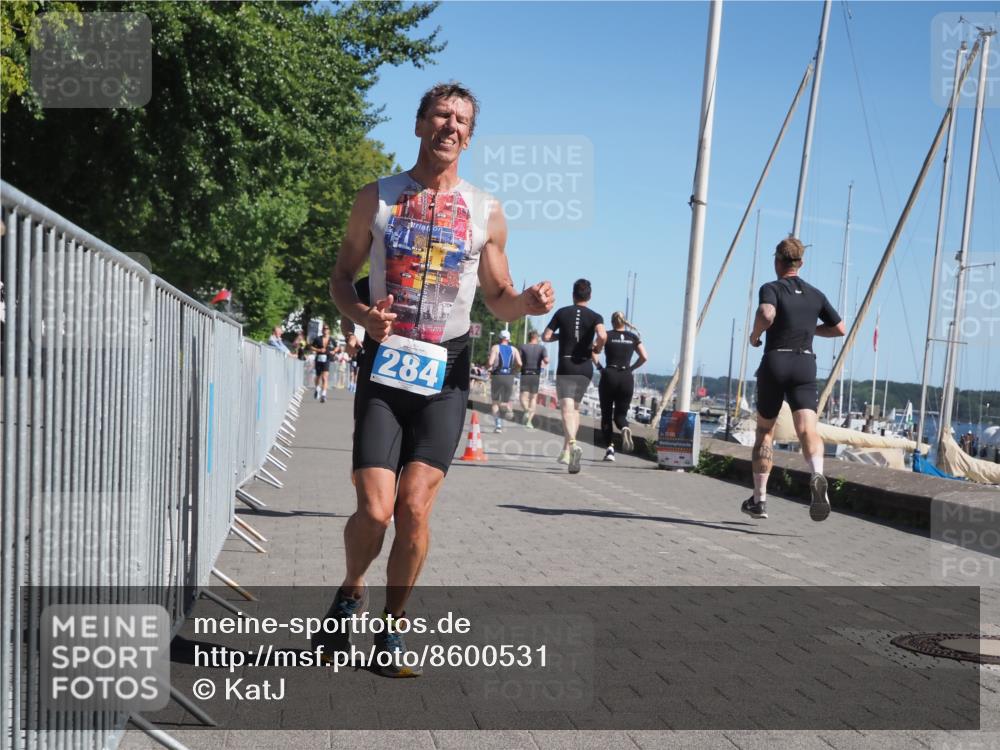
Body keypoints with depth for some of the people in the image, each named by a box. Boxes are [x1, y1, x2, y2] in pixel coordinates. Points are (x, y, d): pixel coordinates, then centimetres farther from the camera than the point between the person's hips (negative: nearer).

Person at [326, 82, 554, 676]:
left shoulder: (486, 213, 7)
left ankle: (393, 628, 13)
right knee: (375, 510, -9)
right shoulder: (377, 198, 6)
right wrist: (362, 316, -11)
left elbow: (500, 300, 13)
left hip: (445, 372, 1)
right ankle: (350, 594, 22)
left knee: (415, 507, -7)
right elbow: (342, 277, 11)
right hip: (385, 366, 0)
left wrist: (528, 303, -11)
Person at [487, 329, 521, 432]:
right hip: (509, 377, 2)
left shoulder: (495, 347, 1)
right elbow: (519, 364, -4)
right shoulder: (514, 349, 8)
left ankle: (498, 424, -3)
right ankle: (508, 408, -18)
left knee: (495, 402, 11)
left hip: (497, 376, -2)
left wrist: (487, 366, 10)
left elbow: (490, 363, -12)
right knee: (505, 401, 17)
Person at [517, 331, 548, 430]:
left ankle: (527, 410, -35)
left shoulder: (522, 347, 1)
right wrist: (543, 364, 10)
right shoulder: (541, 348, 1)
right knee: (533, 398, 11)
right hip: (536, 375, 1)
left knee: (524, 397, -3)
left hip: (525, 374, -1)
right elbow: (546, 360, -12)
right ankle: (529, 421, 8)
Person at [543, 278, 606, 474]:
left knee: (567, 409, -12)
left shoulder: (562, 313, 4)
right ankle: (566, 452, 18)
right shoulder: (595, 316, 2)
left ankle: (573, 445, -37)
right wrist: (597, 348, 2)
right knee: (575, 408, 17)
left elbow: (546, 336, 1)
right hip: (585, 367, 2)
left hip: (565, 366, -2)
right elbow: (602, 335, -18)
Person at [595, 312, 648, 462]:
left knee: (606, 414, 9)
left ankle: (610, 449, -2)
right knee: (620, 414, 10)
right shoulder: (633, 337, 10)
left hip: (609, 376, -2)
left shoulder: (608, 335, 2)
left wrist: (599, 367, 1)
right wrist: (631, 368, 12)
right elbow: (644, 357, 2)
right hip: (627, 378, 2)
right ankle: (625, 428, -27)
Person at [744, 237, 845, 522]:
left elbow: (766, 315, -23)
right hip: (805, 364, 2)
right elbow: (839, 328, 21)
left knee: (764, 430, 13)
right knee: (807, 428, -11)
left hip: (775, 362, -2)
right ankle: (817, 476, -43)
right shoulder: (815, 295, 14)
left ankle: (759, 500, 16)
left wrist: (754, 335, -4)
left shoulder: (771, 288, -1)